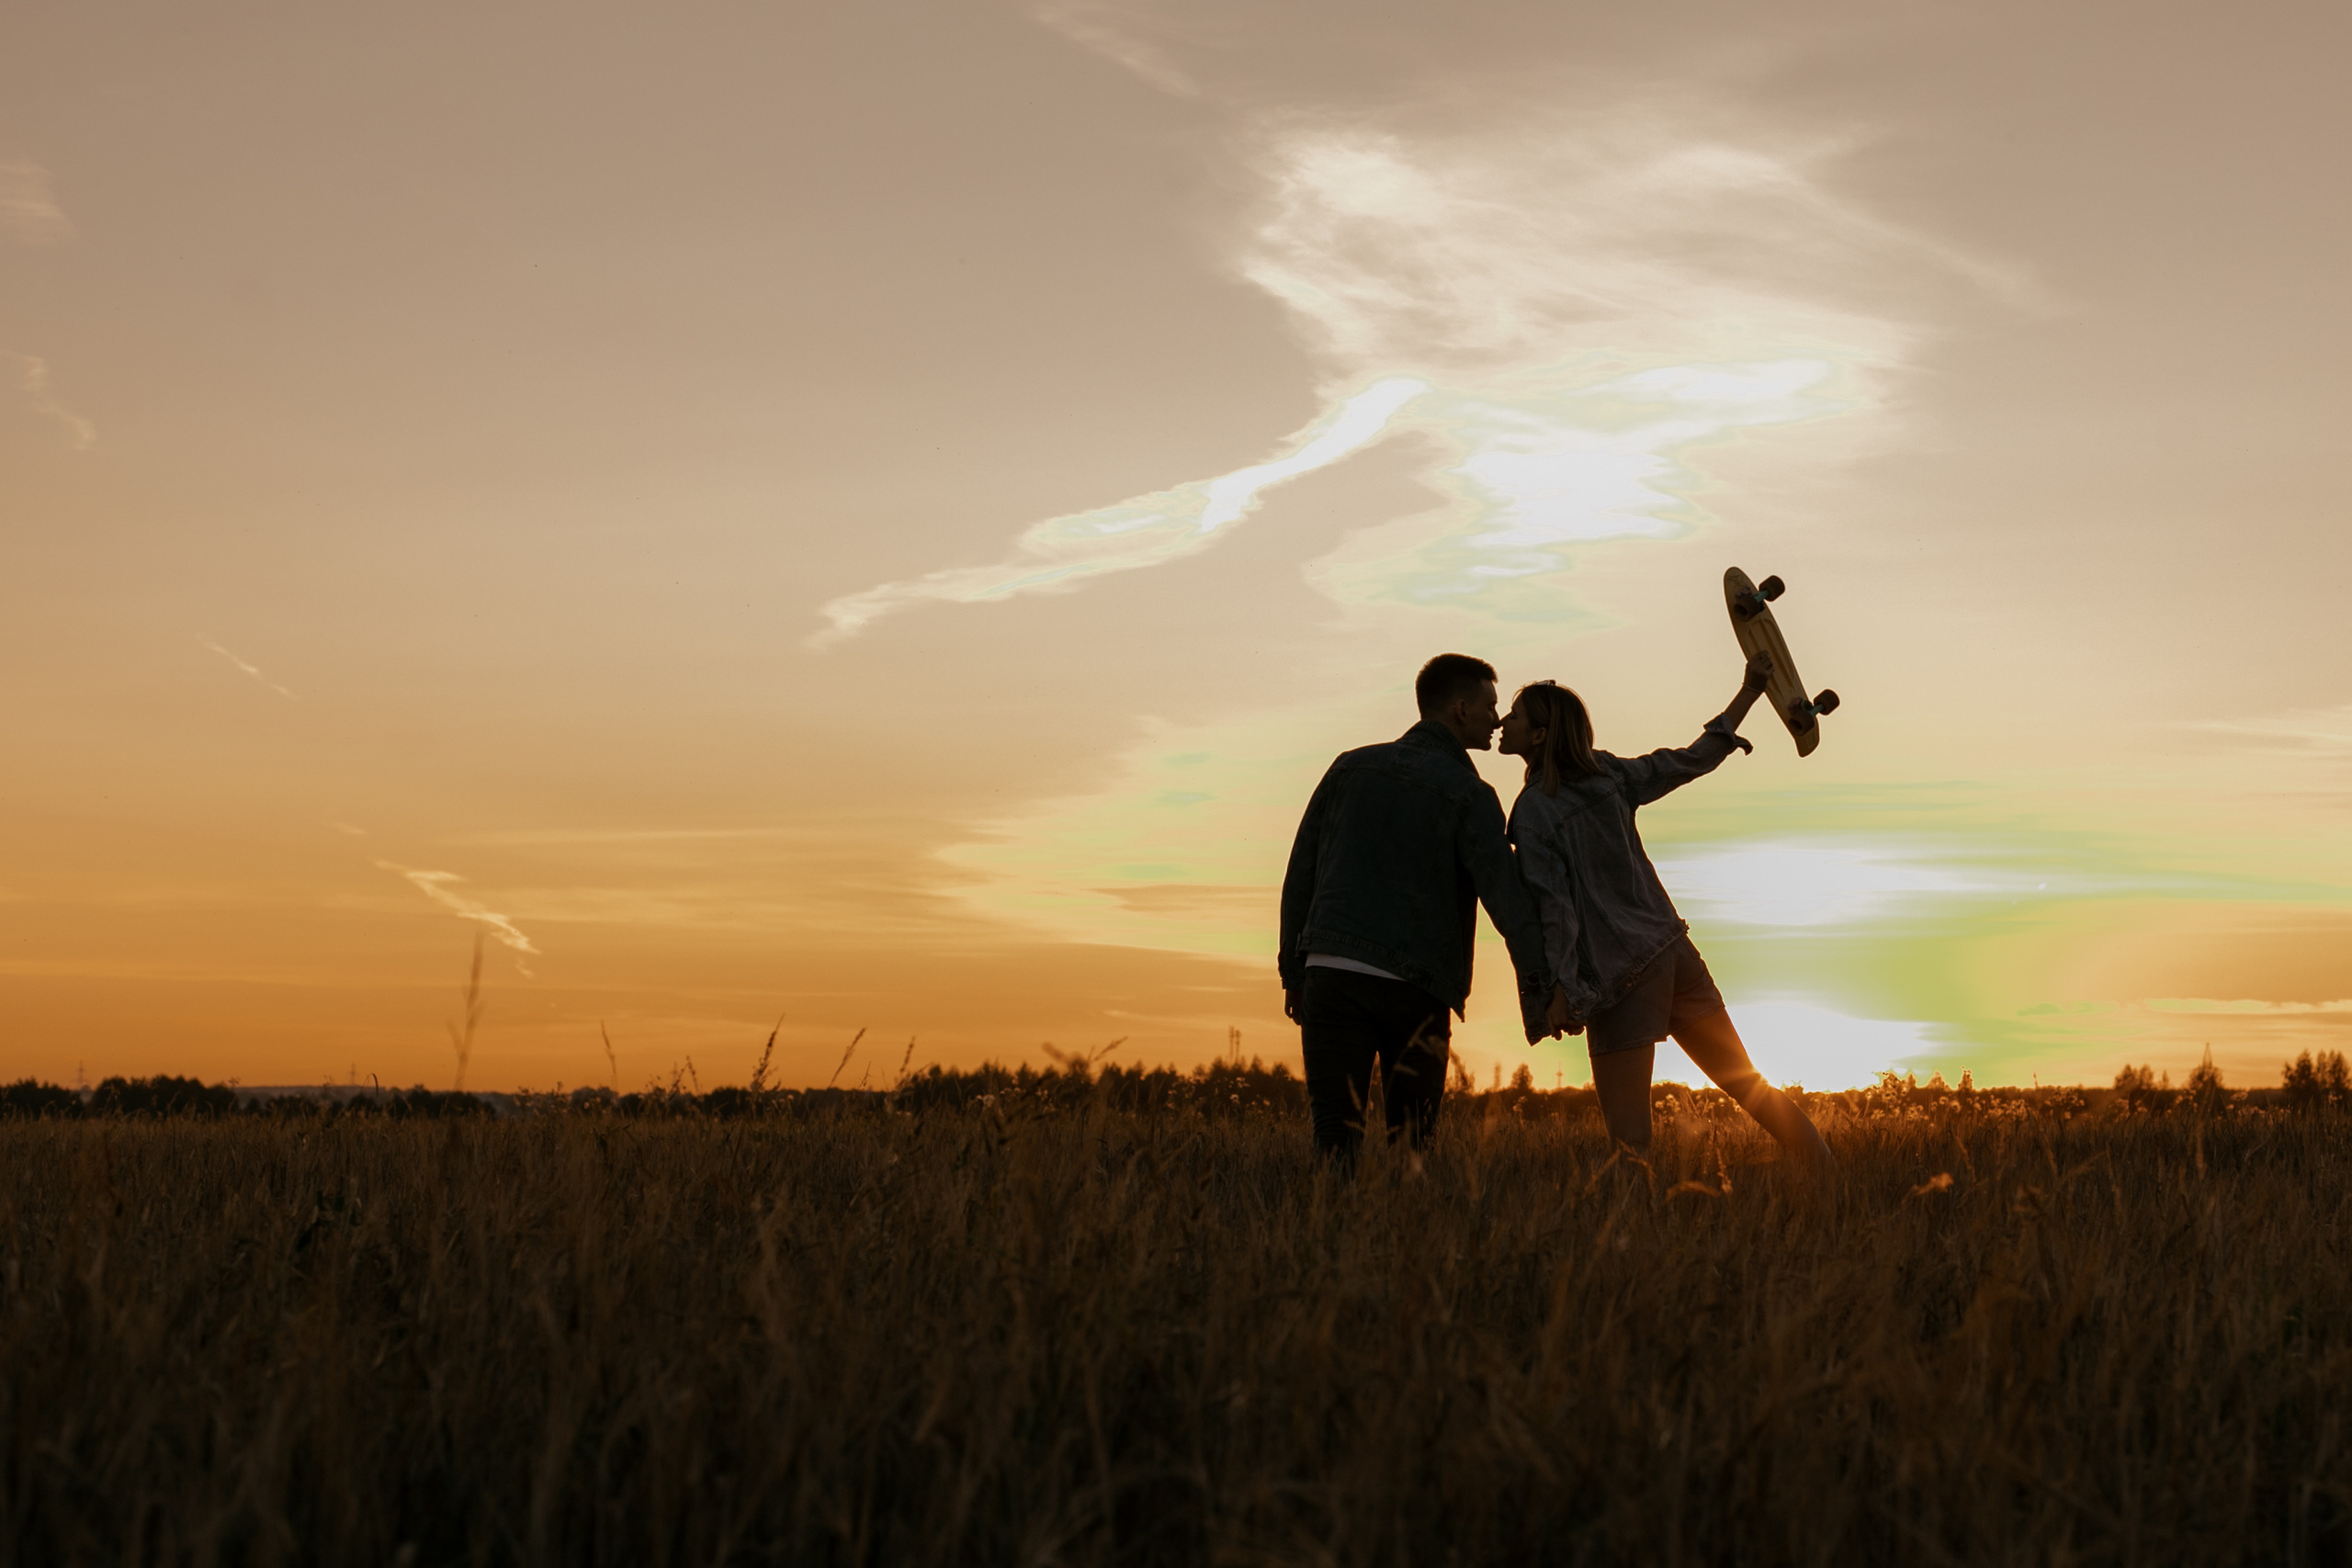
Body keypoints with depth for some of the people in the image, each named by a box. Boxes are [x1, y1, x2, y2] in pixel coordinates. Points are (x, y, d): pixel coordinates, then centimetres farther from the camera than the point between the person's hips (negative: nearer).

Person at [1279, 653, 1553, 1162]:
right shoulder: (1468, 794, 0)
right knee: (1412, 1142, 9)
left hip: (1331, 972, 3)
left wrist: (1293, 973, 20)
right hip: (1414, 987, -3)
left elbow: (1299, 875, 14)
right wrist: (1534, 984, -22)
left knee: (1335, 1139, 0)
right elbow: (1504, 892, -14)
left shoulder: (1351, 766, 13)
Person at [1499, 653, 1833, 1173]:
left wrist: (1560, 992, -20)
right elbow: (1691, 761, 13)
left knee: (1629, 1138, -4)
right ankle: (1826, 1172, 24)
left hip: (1620, 978, -7)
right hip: (1673, 950, 7)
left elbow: (1554, 906, -18)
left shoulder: (1532, 811, -11)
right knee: (1746, 1084, 19)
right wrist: (1748, 694, 21)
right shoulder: (1607, 774, 7)